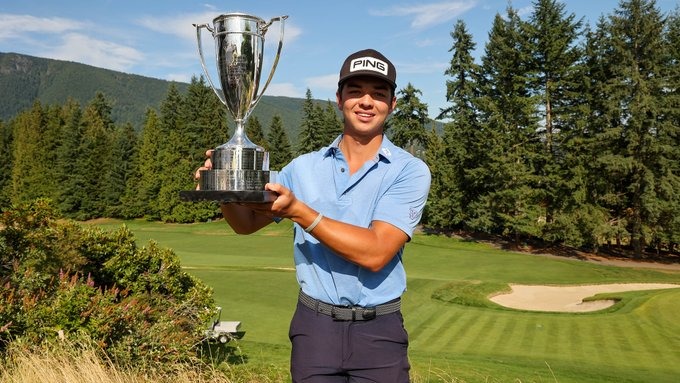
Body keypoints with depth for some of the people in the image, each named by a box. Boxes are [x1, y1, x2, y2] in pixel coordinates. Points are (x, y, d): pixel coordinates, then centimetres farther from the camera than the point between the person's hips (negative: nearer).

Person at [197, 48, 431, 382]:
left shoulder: (409, 171, -8)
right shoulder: (304, 167, 2)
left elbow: (375, 253, -20)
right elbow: (246, 223, 8)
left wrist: (299, 210, -24)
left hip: (378, 332, -2)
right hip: (314, 327, 2)